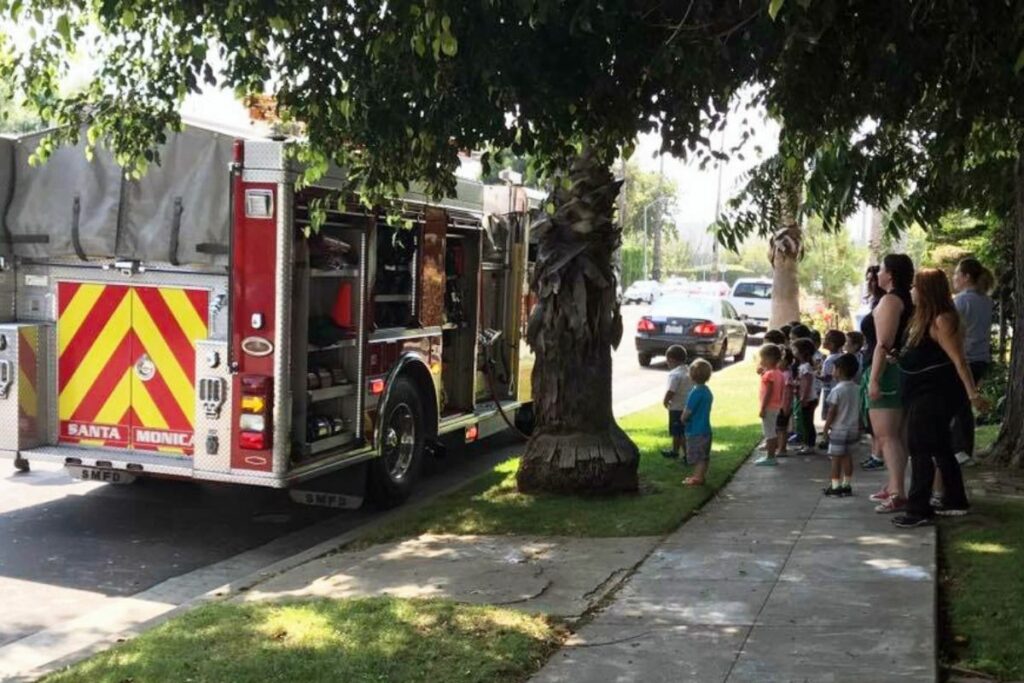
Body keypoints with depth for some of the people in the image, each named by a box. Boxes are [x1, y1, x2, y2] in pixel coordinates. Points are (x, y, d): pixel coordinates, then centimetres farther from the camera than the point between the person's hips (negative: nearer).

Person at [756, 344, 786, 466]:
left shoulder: (769, 374, -19)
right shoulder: (779, 373, 10)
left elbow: (768, 393, -22)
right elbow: (782, 392, 15)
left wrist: (763, 409, -20)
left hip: (769, 407, -10)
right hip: (776, 406, 10)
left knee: (769, 432, -4)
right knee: (771, 432, 17)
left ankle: (770, 457, -1)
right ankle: (771, 455, 23)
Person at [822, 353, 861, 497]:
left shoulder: (837, 390, -16)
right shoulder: (856, 389, 4)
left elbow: (832, 412, -15)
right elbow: (858, 411, 9)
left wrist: (826, 427, -5)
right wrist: (859, 428, 17)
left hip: (838, 430, -6)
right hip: (853, 429, 7)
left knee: (836, 458, 0)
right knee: (847, 456, 13)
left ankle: (835, 486, 1)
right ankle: (847, 485, 16)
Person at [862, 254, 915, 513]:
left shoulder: (890, 300, -14)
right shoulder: (907, 301, 16)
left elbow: (883, 345, -21)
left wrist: (874, 379, -24)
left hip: (888, 372, -10)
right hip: (902, 372, 10)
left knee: (885, 436, -11)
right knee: (895, 435, 16)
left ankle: (898, 494, -15)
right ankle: (894, 486, 25)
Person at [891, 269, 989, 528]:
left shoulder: (942, 320, -17)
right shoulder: (925, 317, 12)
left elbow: (958, 359, -22)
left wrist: (972, 393, -25)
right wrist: (898, 357, 20)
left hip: (936, 393, -10)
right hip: (926, 392, 10)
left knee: (921, 448, -10)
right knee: (941, 448, 17)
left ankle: (919, 509, -9)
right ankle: (955, 501, 27)